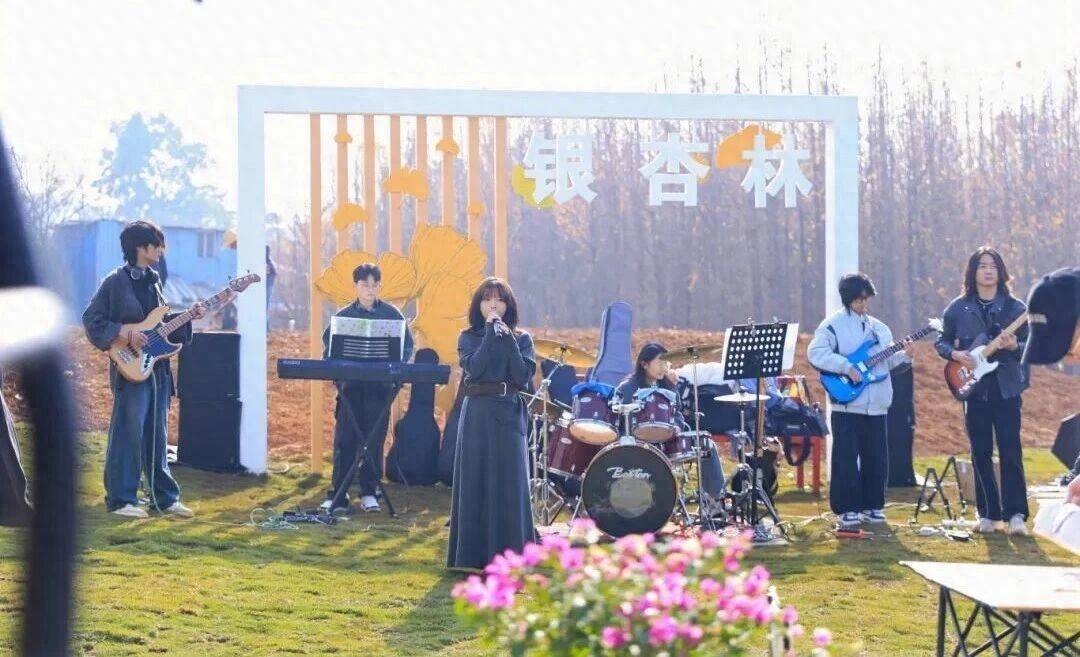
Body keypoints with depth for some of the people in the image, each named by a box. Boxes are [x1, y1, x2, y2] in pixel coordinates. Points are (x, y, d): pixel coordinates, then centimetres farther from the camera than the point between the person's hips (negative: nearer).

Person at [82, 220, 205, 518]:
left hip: (157, 368, 7)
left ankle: (164, 497, 16)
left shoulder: (153, 280, 15)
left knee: (157, 435, 11)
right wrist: (124, 333, -17)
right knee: (128, 433, -7)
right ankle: (120, 499, -1)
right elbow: (92, 320, -8)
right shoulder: (116, 282, -7)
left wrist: (188, 316, 5)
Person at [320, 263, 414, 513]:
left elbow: (407, 344, 6)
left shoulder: (391, 314, 6)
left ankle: (369, 493, 11)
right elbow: (328, 342, 9)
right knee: (345, 439, -2)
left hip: (380, 384, 0)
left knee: (374, 439, 3)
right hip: (350, 383, 0)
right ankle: (337, 494, 0)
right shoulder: (344, 315, 8)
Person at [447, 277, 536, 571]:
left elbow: (524, 377, -7)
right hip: (477, 416, 0)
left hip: (509, 417, 0)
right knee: (476, 481, 0)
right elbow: (473, 369, -13)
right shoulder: (468, 337, 6)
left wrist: (508, 341, -11)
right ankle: (474, 554, 5)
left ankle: (507, 552, 5)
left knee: (509, 483, -1)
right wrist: (491, 335, -11)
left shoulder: (522, 339, 7)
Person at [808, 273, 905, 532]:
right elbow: (816, 353, -15)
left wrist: (903, 354, -2)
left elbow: (887, 360, 18)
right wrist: (846, 367, -20)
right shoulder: (833, 325, -4)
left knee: (876, 457, 8)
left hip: (876, 405, 6)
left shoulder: (878, 327, 15)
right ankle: (847, 510, -2)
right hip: (847, 405, -6)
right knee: (846, 457, -6)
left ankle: (872, 506, 19)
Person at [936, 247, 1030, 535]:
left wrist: (1014, 346, -17)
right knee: (981, 454, 5)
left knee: (1010, 451, -8)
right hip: (974, 389, 2)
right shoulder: (958, 308, 6)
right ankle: (988, 514, 11)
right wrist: (955, 354, -8)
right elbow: (941, 342, 12)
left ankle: (1016, 514, -8)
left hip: (1006, 388, -2)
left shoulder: (1015, 308, 3)